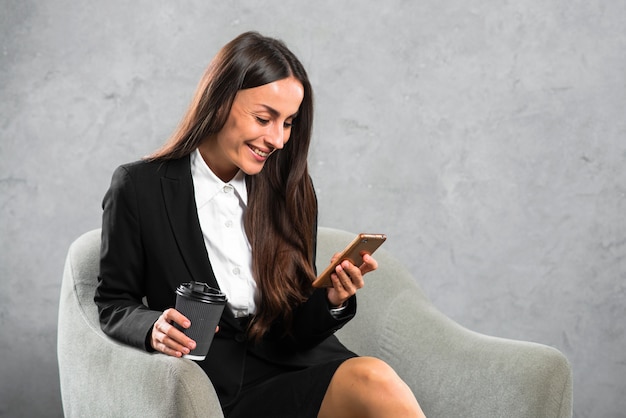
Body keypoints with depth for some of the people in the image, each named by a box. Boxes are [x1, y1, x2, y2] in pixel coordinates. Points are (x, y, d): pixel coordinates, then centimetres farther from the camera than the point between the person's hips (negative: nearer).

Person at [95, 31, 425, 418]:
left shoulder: (290, 193, 9)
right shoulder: (139, 187, 0)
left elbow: (300, 330, 10)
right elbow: (113, 304, 6)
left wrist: (333, 301, -12)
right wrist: (153, 329, -16)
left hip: (300, 365, 4)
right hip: (226, 386, -4)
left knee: (374, 377, -32)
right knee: (374, 383, -31)